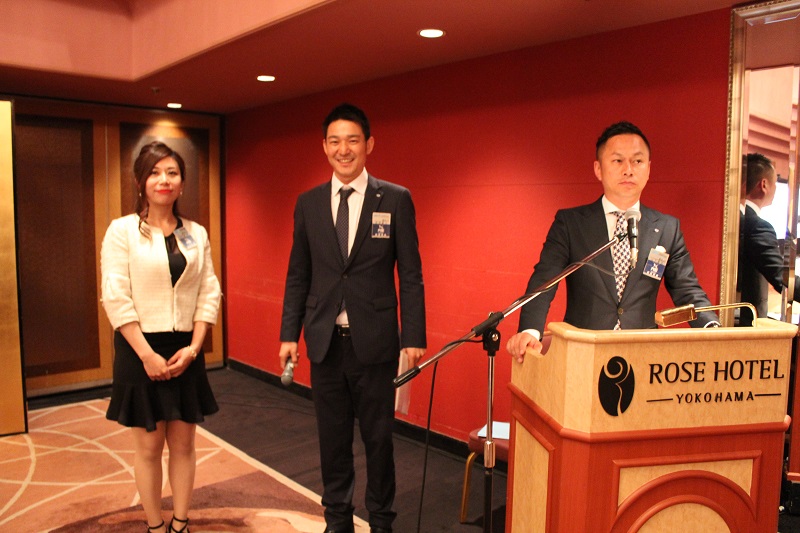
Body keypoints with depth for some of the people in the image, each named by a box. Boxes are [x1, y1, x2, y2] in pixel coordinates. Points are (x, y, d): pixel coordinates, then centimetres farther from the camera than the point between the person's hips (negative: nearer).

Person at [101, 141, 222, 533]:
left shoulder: (197, 234, 5)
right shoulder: (122, 230, -5)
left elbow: (209, 294, 3)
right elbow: (116, 299, -10)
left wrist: (193, 347, -7)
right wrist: (147, 354, -14)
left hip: (186, 350, 3)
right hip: (140, 349, -3)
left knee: (183, 443, 11)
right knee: (148, 445, 8)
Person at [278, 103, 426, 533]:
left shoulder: (395, 200, -2)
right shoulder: (308, 203, 6)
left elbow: (410, 275, -3)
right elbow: (298, 275, 9)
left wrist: (414, 337, -8)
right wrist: (289, 333, 4)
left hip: (374, 341, -2)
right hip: (325, 341, 3)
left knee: (378, 437, 10)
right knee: (332, 437, 15)